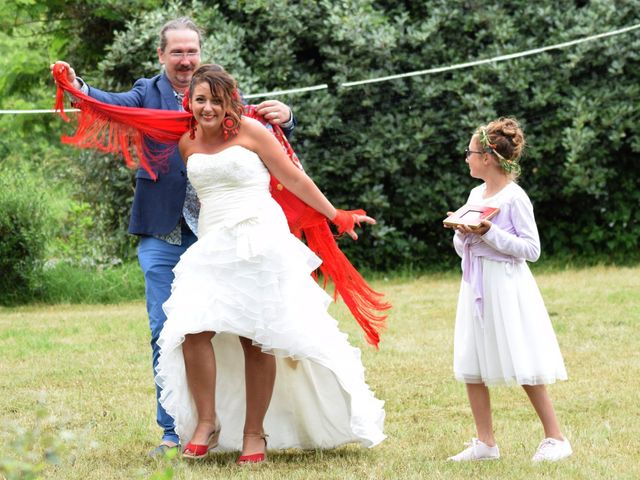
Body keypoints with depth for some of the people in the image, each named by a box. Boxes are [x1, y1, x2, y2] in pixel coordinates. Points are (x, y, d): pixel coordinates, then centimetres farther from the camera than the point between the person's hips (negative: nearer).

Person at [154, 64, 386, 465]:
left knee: (256, 339, -2)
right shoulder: (187, 142, 10)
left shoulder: (249, 130, -2)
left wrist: (336, 216, 4)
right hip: (212, 247, 4)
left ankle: (254, 433, 7)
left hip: (259, 245, -4)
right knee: (194, 330, -14)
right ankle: (207, 422, -2)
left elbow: (294, 178, 3)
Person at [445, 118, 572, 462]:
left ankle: (555, 438, 4)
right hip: (475, 287, 8)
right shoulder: (475, 195, 12)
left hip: (506, 286, -8)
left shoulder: (514, 197, -10)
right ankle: (485, 443, 10)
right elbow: (462, 249, 17)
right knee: (472, 367, 4)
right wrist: (463, 233, -5)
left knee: (524, 367, -5)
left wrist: (490, 234, -20)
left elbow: (532, 249, -13)